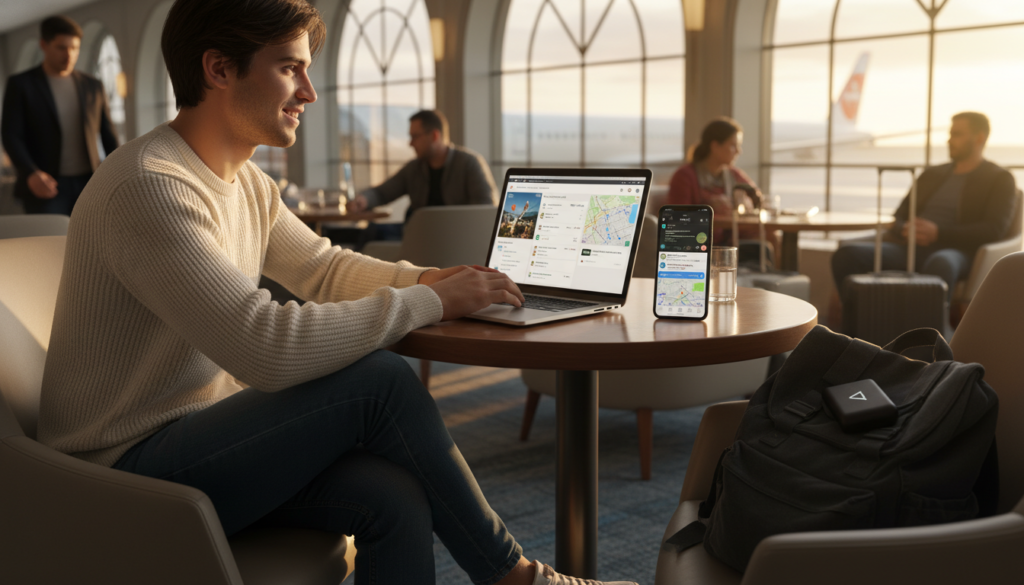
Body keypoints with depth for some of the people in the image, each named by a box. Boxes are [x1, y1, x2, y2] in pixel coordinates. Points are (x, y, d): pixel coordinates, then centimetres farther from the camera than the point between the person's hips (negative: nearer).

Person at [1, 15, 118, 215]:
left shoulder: (93, 86, 14)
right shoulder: (20, 85, 4)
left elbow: (109, 138, 15)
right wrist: (31, 174, -22)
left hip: (89, 184, 3)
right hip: (44, 187, -3)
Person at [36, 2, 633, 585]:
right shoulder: (149, 185, -22)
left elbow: (322, 267, 21)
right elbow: (269, 349, -30)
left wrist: (426, 278, 1)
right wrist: (430, 303, -21)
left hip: (201, 438, 8)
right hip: (131, 467, -8)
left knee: (394, 498, -18)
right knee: (381, 379, -20)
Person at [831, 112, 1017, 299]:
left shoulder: (1000, 179, 10)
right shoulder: (932, 174, 27)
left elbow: (993, 231, -6)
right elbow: (899, 218, 22)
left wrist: (938, 233, -17)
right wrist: (905, 230, -5)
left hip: (955, 252, -5)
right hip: (909, 248, 5)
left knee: (940, 264, -45)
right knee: (847, 254, -24)